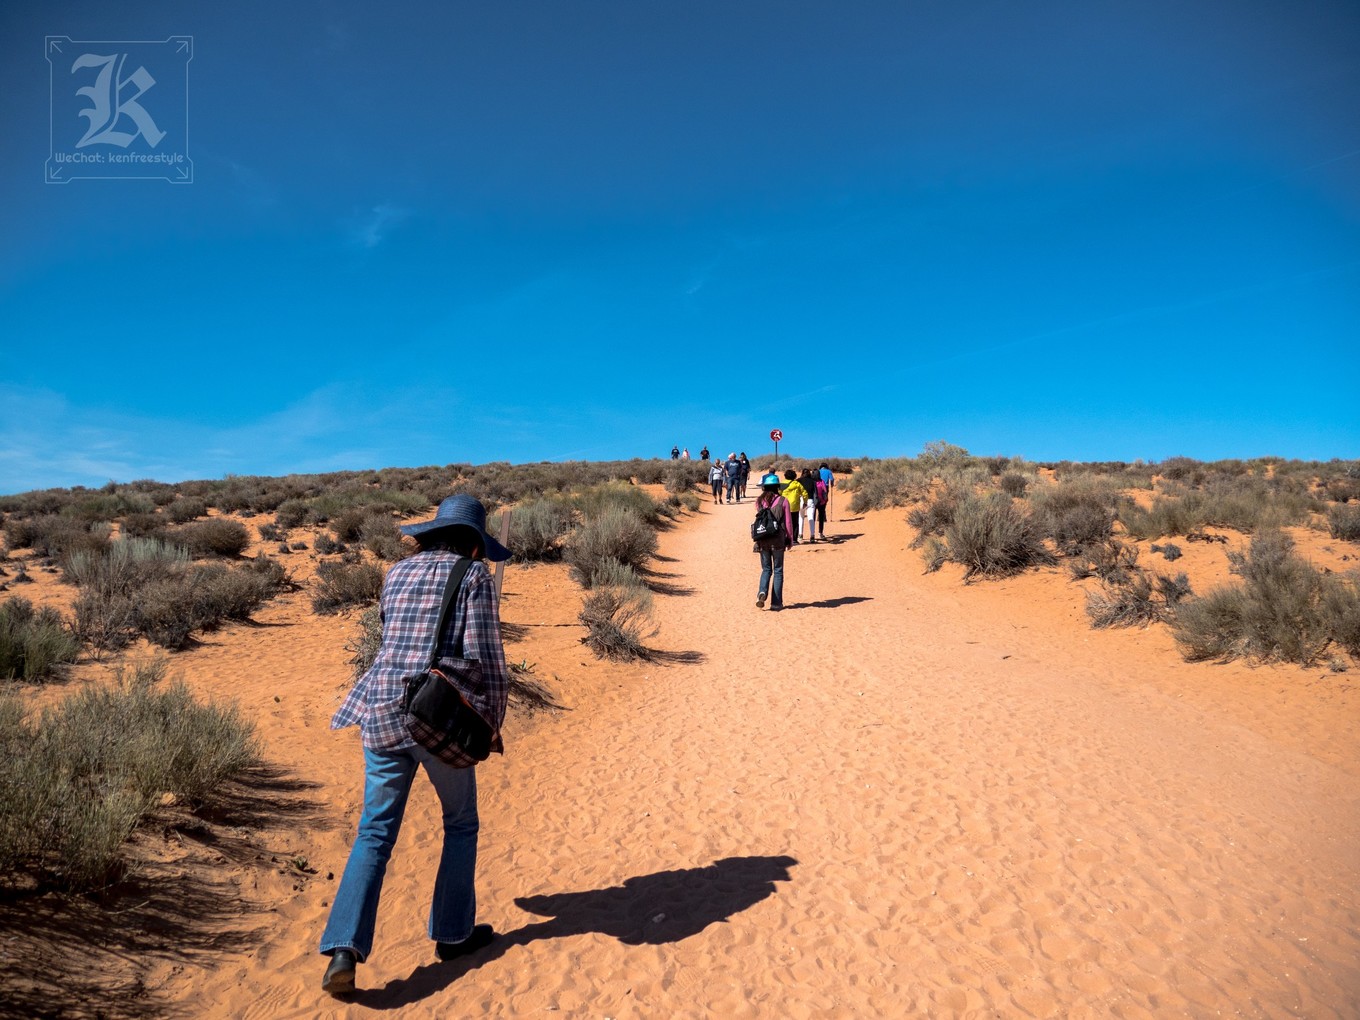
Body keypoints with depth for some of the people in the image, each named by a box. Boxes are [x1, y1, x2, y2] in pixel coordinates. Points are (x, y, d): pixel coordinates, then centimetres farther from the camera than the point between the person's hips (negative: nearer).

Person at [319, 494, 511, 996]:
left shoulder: (397, 573, 12)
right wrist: (492, 723, 0)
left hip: (381, 711, 4)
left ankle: (343, 949, 3)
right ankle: (452, 933, 28)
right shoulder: (473, 575, -5)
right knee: (460, 823, 17)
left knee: (375, 832, 12)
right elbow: (486, 659, -10)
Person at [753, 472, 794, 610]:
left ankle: (762, 592, -11)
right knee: (778, 570, 9)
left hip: (763, 540, 1)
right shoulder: (783, 501, -6)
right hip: (778, 540, -1)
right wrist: (790, 539, 7)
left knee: (766, 569, 15)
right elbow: (788, 522, -2)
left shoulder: (759, 501, -2)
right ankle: (776, 603, 10)